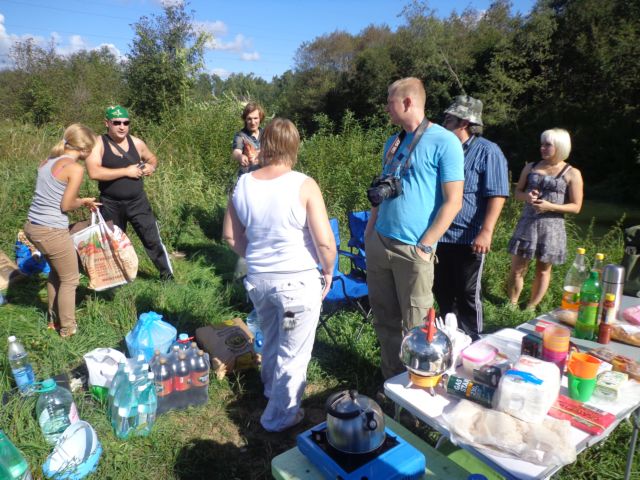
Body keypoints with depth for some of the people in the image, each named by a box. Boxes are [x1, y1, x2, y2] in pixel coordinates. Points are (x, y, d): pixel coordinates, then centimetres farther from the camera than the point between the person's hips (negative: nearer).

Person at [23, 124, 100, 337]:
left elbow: (51, 196, 14)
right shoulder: (75, 168, -14)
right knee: (70, 279, 10)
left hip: (32, 226, 9)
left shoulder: (47, 161, 10)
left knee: (56, 272, 27)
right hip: (52, 231, -9)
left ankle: (54, 320, 39)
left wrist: (81, 201, 14)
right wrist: (84, 202, 5)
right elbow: (66, 206, -14)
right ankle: (68, 329, 22)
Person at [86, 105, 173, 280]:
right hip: (110, 204, -1)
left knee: (153, 239, 2)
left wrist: (151, 167, -5)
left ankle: (167, 274, 17)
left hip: (137, 202, 1)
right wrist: (126, 171, -23)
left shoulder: (136, 143, -1)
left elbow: (152, 158, 19)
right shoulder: (98, 144, -10)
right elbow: (94, 172, -24)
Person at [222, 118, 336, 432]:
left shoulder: (243, 185, -3)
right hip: (299, 282, -5)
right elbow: (325, 242, -18)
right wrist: (328, 271, 0)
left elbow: (230, 235, 6)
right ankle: (280, 416, 29)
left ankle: (271, 388, 53)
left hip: (258, 280, 6)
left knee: (271, 341, 29)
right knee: (293, 353, 13)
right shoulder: (304, 186, -17)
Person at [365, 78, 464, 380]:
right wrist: (369, 230, 12)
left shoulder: (444, 142, -8)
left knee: (414, 325, 5)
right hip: (378, 242, 7)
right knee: (384, 318, 14)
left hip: (413, 250, -7)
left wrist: (425, 245, -15)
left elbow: (453, 201, -12)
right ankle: (391, 379, 32)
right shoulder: (393, 143, 14)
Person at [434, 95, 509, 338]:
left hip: (468, 238, -6)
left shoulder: (488, 152, -8)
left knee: (467, 295, 5)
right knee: (442, 291, 16)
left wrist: (486, 231, -21)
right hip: (439, 236, 6)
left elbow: (497, 196, -14)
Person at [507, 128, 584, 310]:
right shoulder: (530, 167, 7)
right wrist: (526, 196, -11)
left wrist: (550, 206, -19)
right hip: (527, 224, 2)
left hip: (552, 228, -2)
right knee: (517, 268, 2)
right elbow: (517, 192, 12)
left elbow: (576, 207, -4)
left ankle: (531, 308, 22)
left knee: (543, 270, 9)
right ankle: (512, 305, 17)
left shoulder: (572, 174, -2)